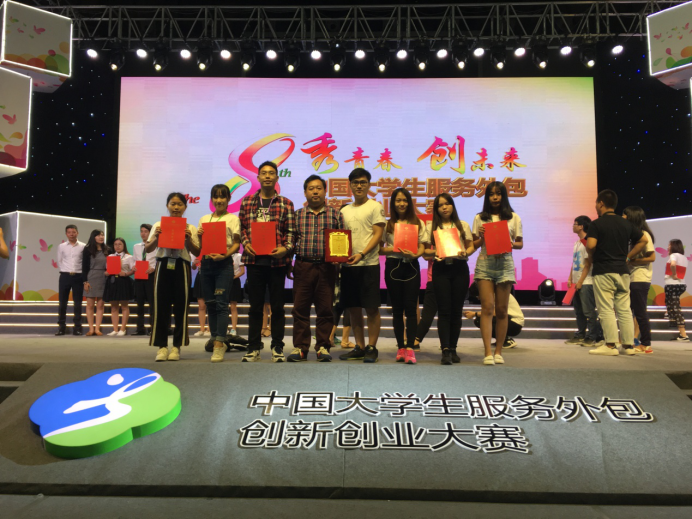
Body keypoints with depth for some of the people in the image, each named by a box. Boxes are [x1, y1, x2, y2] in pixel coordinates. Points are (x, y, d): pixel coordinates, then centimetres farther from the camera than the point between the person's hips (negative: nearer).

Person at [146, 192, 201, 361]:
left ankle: (177, 346, 9)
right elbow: (147, 249, 6)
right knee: (161, 305, -2)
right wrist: (156, 237, -12)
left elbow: (197, 253, 3)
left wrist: (189, 239, -12)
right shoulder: (158, 226, 11)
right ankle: (161, 345, 6)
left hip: (181, 266, 0)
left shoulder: (190, 228, 8)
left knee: (181, 306, -1)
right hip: (163, 266, 1)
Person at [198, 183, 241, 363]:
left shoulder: (233, 219, 3)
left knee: (221, 304, -8)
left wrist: (225, 255, -20)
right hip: (206, 262, 5)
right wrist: (199, 236, -4)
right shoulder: (204, 219, 16)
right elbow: (199, 246, 17)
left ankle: (219, 345, -6)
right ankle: (216, 340, 19)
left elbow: (236, 244, -3)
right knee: (210, 304, 8)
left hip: (224, 263, -5)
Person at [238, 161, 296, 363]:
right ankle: (253, 348, 17)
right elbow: (242, 227, 13)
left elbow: (291, 231, 3)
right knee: (255, 306, 7)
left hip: (277, 261, -1)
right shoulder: (247, 202, 10)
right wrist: (246, 244, -4)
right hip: (254, 259, 1)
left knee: (277, 306, 6)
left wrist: (286, 248, -14)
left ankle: (277, 347, 17)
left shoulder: (286, 204, 5)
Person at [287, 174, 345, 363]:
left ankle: (323, 347, 14)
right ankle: (300, 347, 12)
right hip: (302, 266, 1)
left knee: (325, 308, 3)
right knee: (300, 308, 3)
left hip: (326, 267, -1)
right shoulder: (297, 215, 10)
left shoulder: (335, 214, 8)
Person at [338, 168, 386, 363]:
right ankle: (359, 347, 19)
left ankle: (371, 348, 8)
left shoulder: (375, 206, 2)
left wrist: (361, 254, -19)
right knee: (354, 308, 9)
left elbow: (377, 234, -6)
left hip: (368, 264, -5)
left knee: (371, 308, -1)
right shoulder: (345, 210, 17)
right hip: (348, 265, 5)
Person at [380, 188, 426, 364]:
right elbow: (380, 249, 4)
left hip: (411, 266, 0)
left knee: (411, 307, -6)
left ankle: (410, 348, -6)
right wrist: (393, 250, -15)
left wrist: (415, 254, -15)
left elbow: (422, 247, 6)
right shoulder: (387, 224, 8)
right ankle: (401, 347, 12)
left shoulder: (418, 223, 11)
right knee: (397, 308, 5)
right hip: (393, 266, 0)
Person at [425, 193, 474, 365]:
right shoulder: (431, 226, 11)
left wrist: (465, 253, -9)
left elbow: (471, 246, 12)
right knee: (444, 310, -7)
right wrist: (434, 252, -13)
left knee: (457, 310, 3)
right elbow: (425, 250, 8)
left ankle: (453, 348, 13)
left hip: (459, 268, 2)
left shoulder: (463, 225, 14)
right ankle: (445, 350, -10)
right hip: (441, 268, -1)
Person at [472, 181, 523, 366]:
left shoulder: (513, 218, 9)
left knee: (501, 310, 4)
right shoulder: (480, 218, 9)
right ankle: (488, 353, -8)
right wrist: (481, 237, -9)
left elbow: (520, 243, 10)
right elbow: (473, 245, 11)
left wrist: (512, 245, -11)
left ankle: (498, 351, 13)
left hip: (505, 263, 1)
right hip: (485, 263, 0)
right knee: (487, 307, -8)